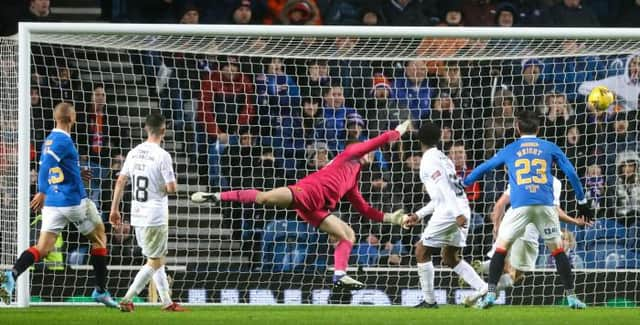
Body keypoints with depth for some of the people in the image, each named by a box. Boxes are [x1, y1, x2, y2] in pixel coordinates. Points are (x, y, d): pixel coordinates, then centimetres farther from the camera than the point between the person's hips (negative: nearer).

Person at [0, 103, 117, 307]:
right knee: (99, 238, 15)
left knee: (42, 248, -1)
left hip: (53, 203, 7)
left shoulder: (50, 140, 13)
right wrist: (43, 191, -33)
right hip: (75, 202, -7)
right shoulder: (63, 141, -13)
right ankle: (100, 291, 17)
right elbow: (47, 164, -27)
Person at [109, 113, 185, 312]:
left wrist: (114, 209, 13)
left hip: (137, 216, 7)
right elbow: (172, 188, -17)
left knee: (158, 260, 17)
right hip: (156, 217, -7)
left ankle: (167, 302, 20)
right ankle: (127, 300, -6)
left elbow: (120, 182, 7)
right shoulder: (162, 156, -15)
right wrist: (166, 187, 7)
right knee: (154, 263, 1)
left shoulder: (134, 153, 5)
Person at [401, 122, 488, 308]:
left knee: (422, 251, 3)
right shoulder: (443, 158, 22)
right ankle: (482, 288, 5)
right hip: (461, 210, 8)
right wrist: (419, 215, 28)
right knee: (450, 258, 19)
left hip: (448, 213, -8)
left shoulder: (428, 161, -7)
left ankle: (429, 301, 3)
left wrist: (458, 214, -27)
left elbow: (444, 188, -19)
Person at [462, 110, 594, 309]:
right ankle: (571, 296, 8)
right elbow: (571, 173, 13)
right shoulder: (550, 148, 15)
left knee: (501, 247, 9)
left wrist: (464, 183, 41)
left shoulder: (509, 150, 16)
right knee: (557, 249, 11)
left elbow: (484, 168, 25)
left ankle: (490, 295, -2)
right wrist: (582, 202, 20)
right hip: (546, 204, 1)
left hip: (520, 206, -1)